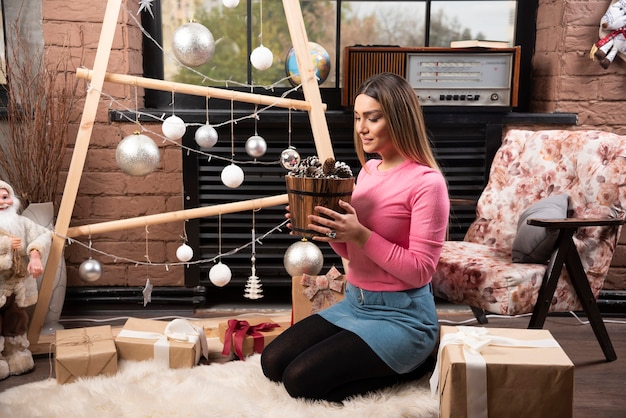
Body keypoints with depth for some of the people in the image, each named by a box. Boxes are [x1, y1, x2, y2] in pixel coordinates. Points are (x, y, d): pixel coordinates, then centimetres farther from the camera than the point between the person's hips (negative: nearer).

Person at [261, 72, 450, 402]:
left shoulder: (426, 182, -17)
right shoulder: (368, 170, 7)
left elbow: (419, 270, -18)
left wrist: (361, 234, -26)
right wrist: (330, 231, -7)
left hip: (401, 314, -8)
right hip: (353, 303, 8)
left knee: (301, 379, -17)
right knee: (272, 362, 1)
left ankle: (413, 363, 3)